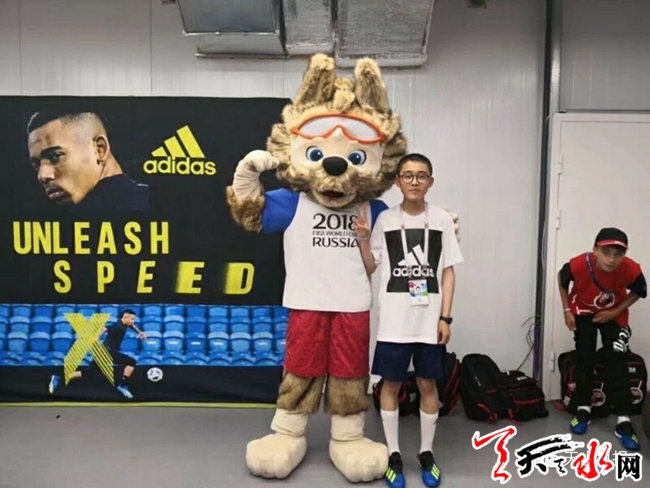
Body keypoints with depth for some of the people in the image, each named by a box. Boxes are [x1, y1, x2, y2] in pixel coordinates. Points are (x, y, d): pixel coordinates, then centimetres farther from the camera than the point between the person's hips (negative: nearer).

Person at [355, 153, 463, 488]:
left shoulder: (442, 220, 2)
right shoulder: (385, 219, 1)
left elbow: (448, 272, 3)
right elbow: (369, 268, 4)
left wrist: (445, 317, -1)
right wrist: (363, 238, -12)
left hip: (430, 320, 1)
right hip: (394, 319, 0)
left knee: (428, 384, 9)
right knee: (391, 383, 7)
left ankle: (426, 453, 26)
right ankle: (394, 454, 22)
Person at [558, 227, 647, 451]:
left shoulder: (631, 270, -34)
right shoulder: (578, 265, -36)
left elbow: (639, 292, -9)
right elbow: (562, 280, -11)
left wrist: (614, 312, -16)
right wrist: (567, 310, -11)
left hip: (614, 315, 0)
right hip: (583, 312, 0)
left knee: (617, 363, -5)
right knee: (585, 360, 0)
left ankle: (623, 421, -1)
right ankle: (583, 410, 15)